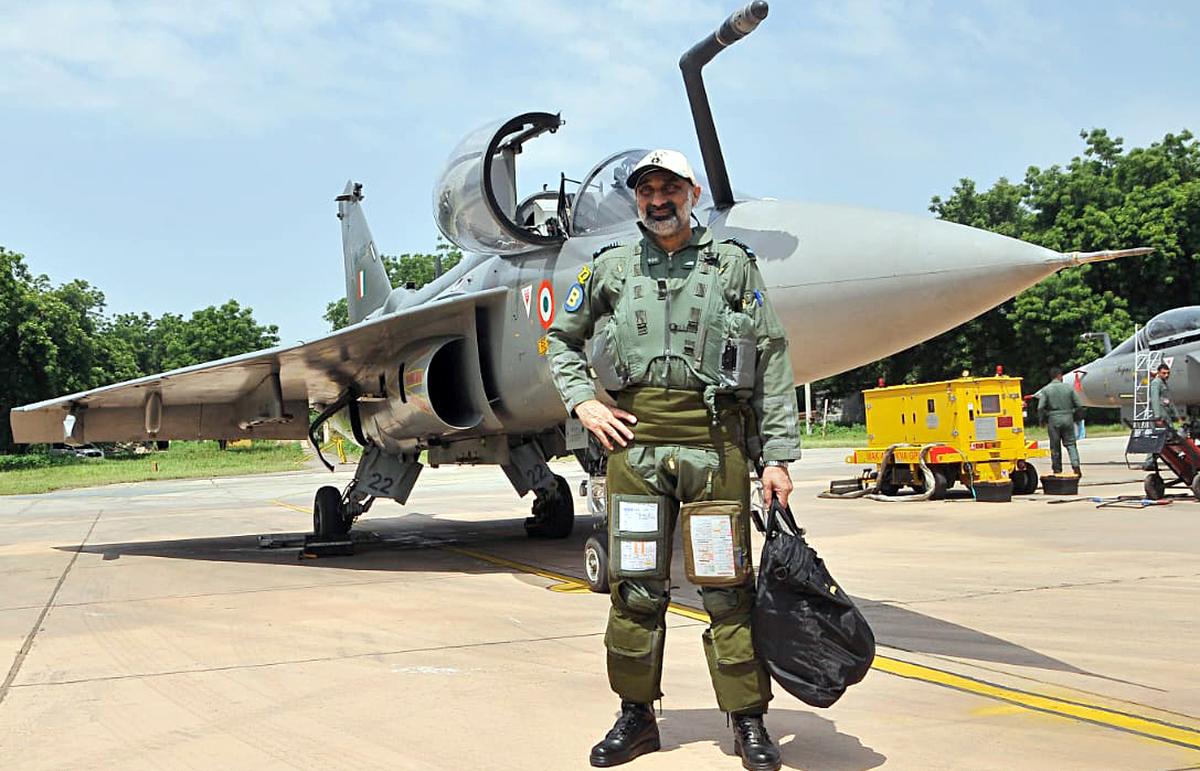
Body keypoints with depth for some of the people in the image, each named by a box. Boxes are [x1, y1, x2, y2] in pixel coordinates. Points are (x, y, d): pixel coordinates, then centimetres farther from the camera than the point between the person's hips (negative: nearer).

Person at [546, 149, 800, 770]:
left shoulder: (733, 264, 8)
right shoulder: (610, 268, 13)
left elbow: (772, 363, 5)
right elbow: (561, 339, 23)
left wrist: (777, 456, -2)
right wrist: (582, 401, 6)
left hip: (715, 441, -2)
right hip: (633, 440, 2)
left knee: (727, 588, 1)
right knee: (635, 587, 5)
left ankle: (748, 720, 12)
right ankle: (636, 716, 19)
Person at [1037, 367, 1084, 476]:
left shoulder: (1046, 390, -3)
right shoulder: (1069, 388, 0)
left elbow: (1040, 408, -9)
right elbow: (1079, 405, 1)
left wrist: (1043, 420, 6)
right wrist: (1077, 417, 15)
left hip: (1053, 419, -1)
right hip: (1067, 419, 1)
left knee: (1055, 446, 7)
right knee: (1070, 444, 8)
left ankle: (1057, 470, 11)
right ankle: (1075, 465, -10)